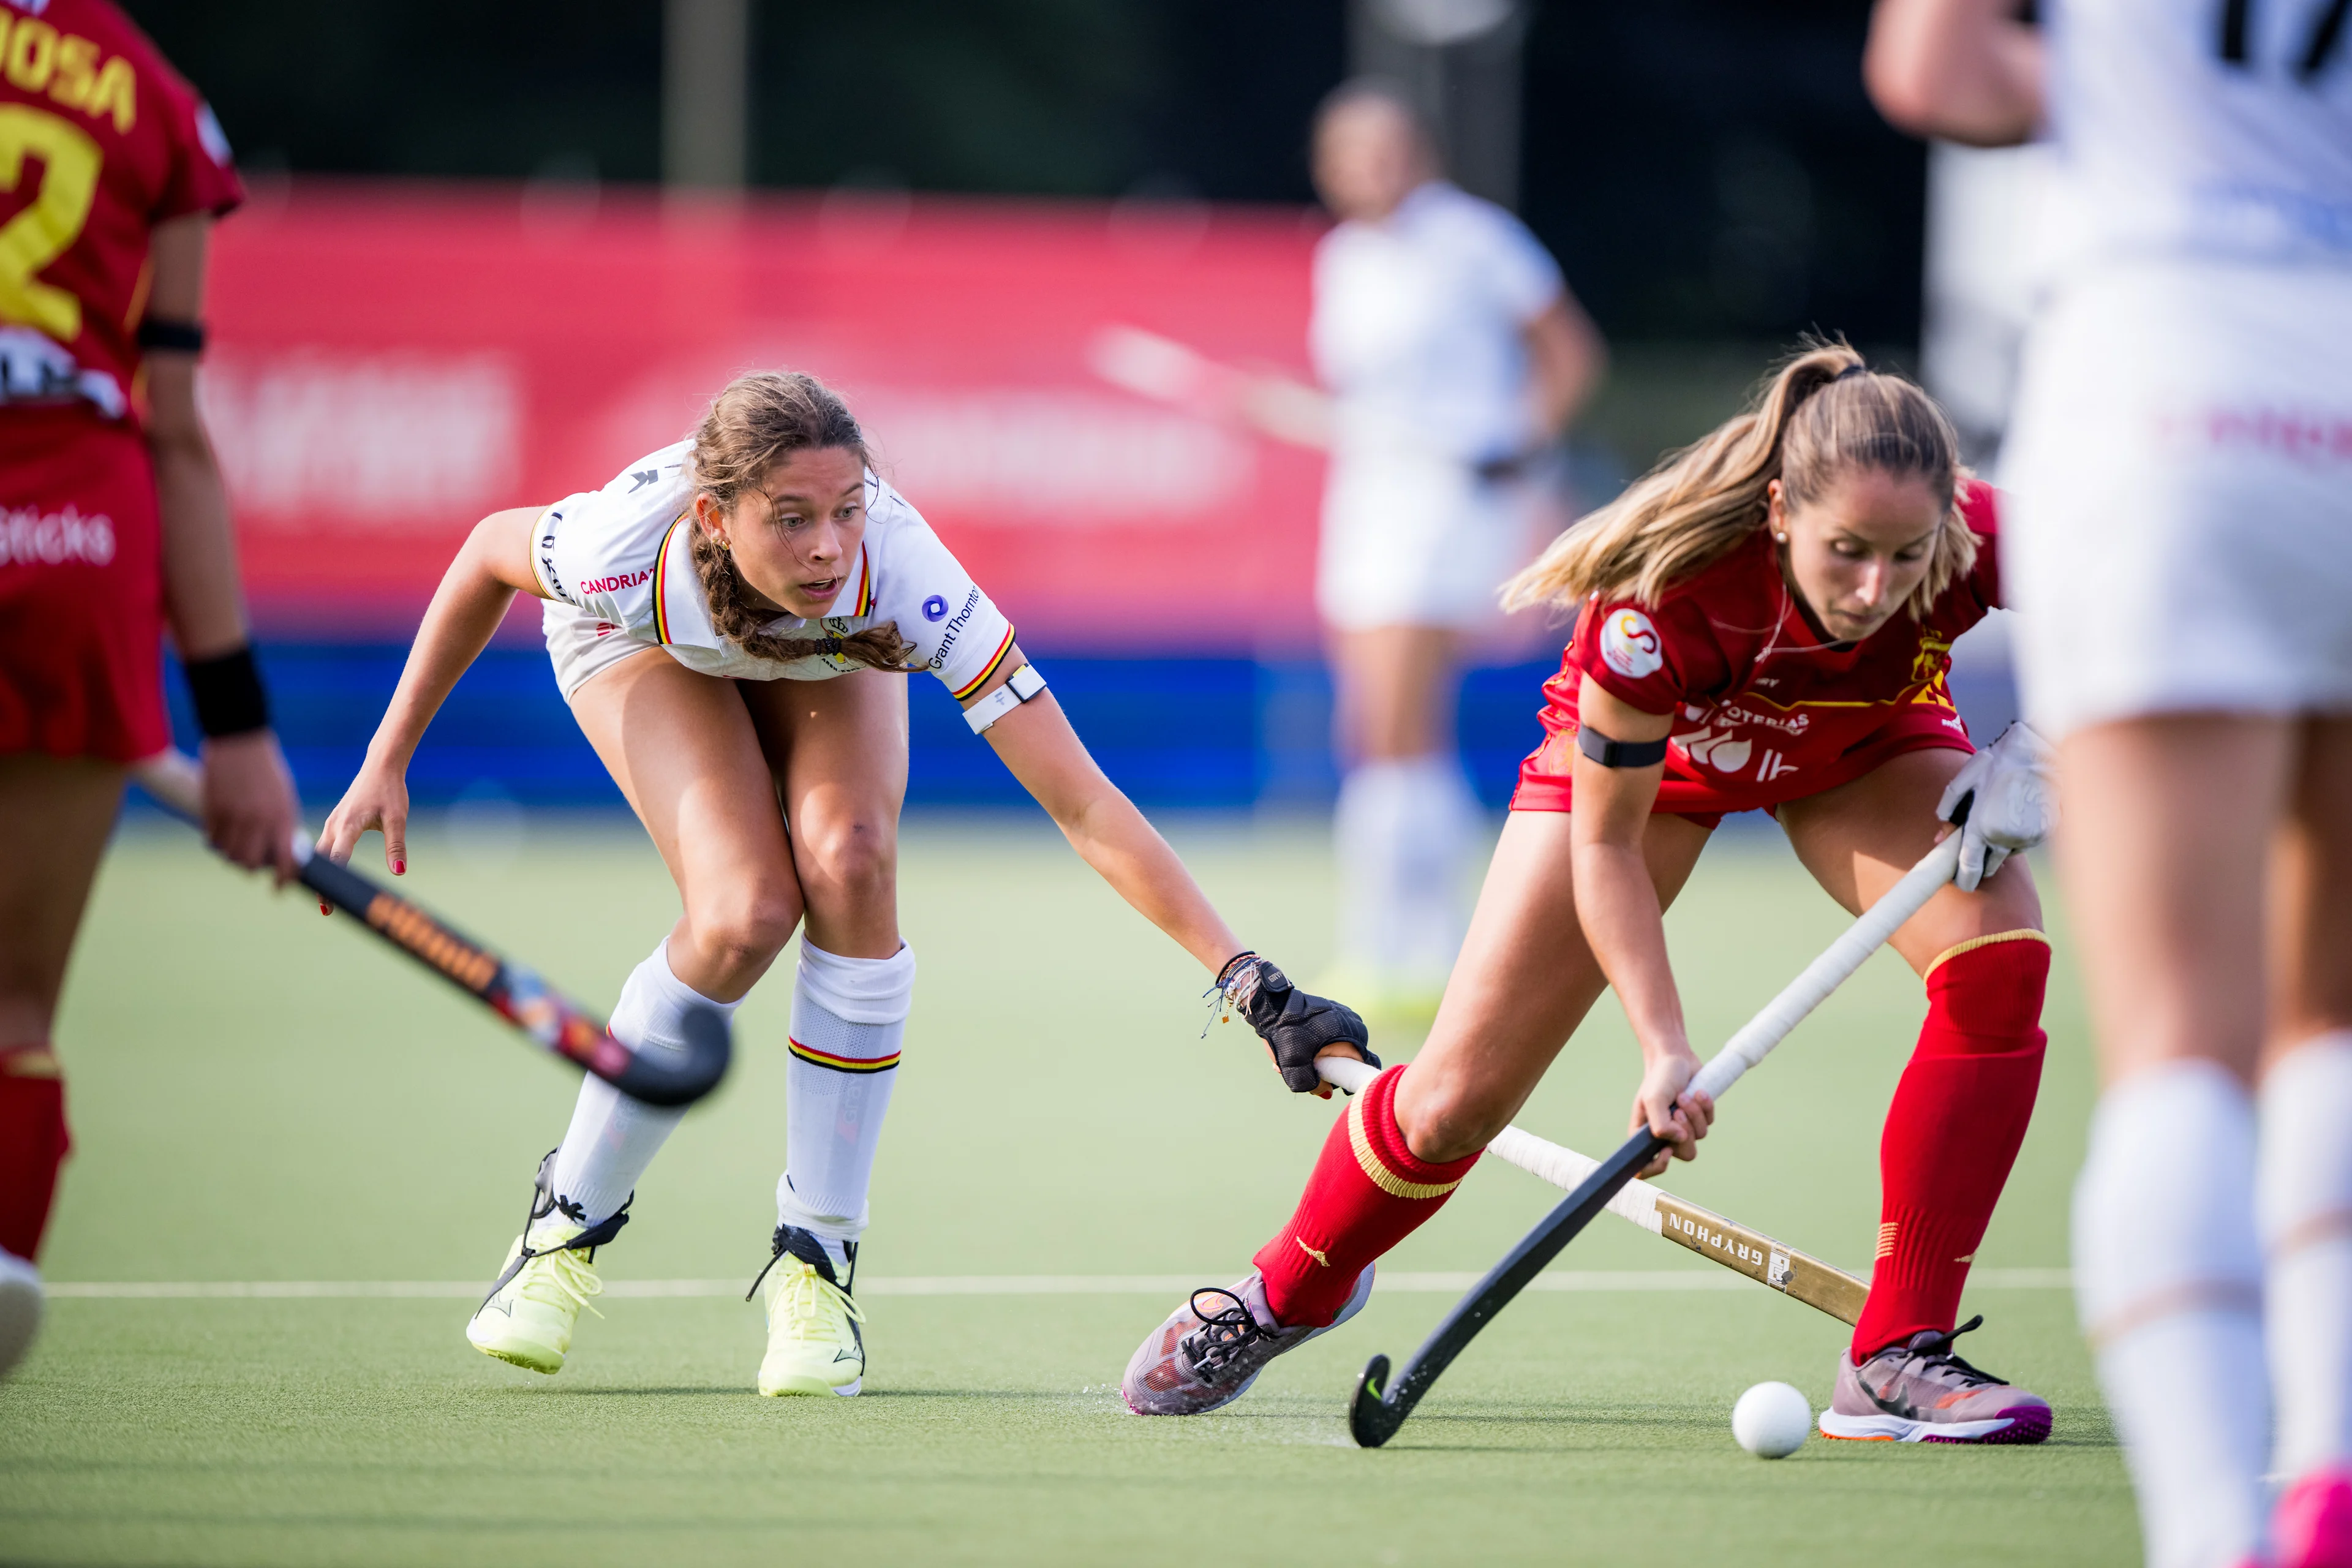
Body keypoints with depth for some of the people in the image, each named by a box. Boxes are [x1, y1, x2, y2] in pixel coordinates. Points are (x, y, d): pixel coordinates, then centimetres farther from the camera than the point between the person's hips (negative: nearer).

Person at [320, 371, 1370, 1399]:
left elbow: (1083, 805, -43)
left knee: (851, 861, -27)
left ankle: (816, 1261, -11)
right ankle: (567, 1225, -1)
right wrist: (387, 761, -11)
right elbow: (489, 552, -16)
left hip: (829, 651, 1)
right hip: (643, 648, -1)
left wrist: (1245, 978, -51)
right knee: (745, 916, -25)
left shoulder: (900, 579, -42)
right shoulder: (624, 547, -41)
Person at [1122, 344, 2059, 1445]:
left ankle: (1896, 1361, -18)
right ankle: (1287, 1294, 32)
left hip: (1863, 742, 2)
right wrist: (1665, 1048, -36)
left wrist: (2029, 756, -34)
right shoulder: (1666, 593, -44)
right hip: (1640, 748, -2)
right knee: (1459, 1096, -1)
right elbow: (1605, 841, -29)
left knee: (1999, 961, -27)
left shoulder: (1977, 547, -39)